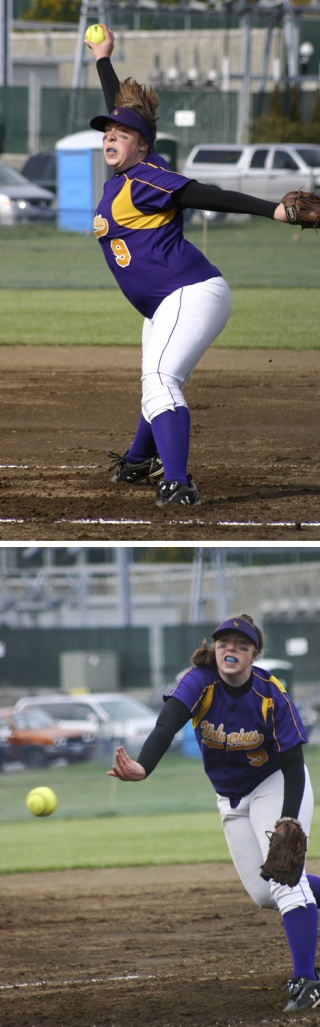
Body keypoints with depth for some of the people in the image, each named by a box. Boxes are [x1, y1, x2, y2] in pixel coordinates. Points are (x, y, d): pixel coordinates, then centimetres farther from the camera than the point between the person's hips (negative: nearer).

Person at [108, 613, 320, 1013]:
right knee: (262, 893, 11)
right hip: (232, 798, 5)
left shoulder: (272, 697, -26)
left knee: (284, 879, -18)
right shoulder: (200, 682, -22)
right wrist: (142, 767, -61)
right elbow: (168, 724, -42)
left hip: (276, 786, -5)